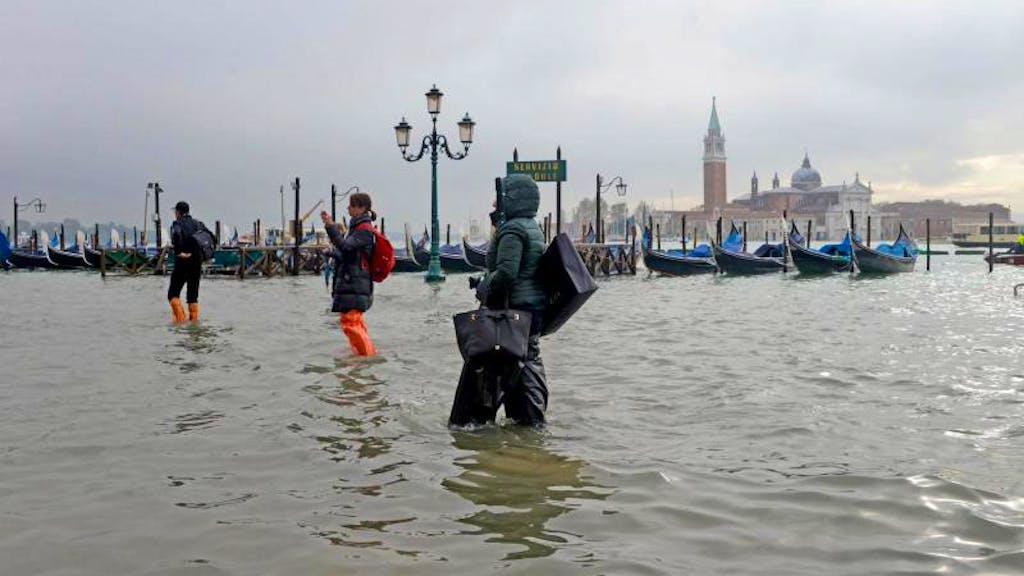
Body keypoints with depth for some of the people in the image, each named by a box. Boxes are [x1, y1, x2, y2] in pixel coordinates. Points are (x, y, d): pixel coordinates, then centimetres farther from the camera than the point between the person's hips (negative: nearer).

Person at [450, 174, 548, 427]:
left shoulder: (512, 229, -15)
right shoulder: (533, 228, 16)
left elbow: (506, 272, -26)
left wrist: (484, 288, -14)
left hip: (513, 308, -10)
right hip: (534, 306, 10)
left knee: (485, 361, -2)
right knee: (528, 360, 15)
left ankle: (467, 419, 4)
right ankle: (532, 418, 19)